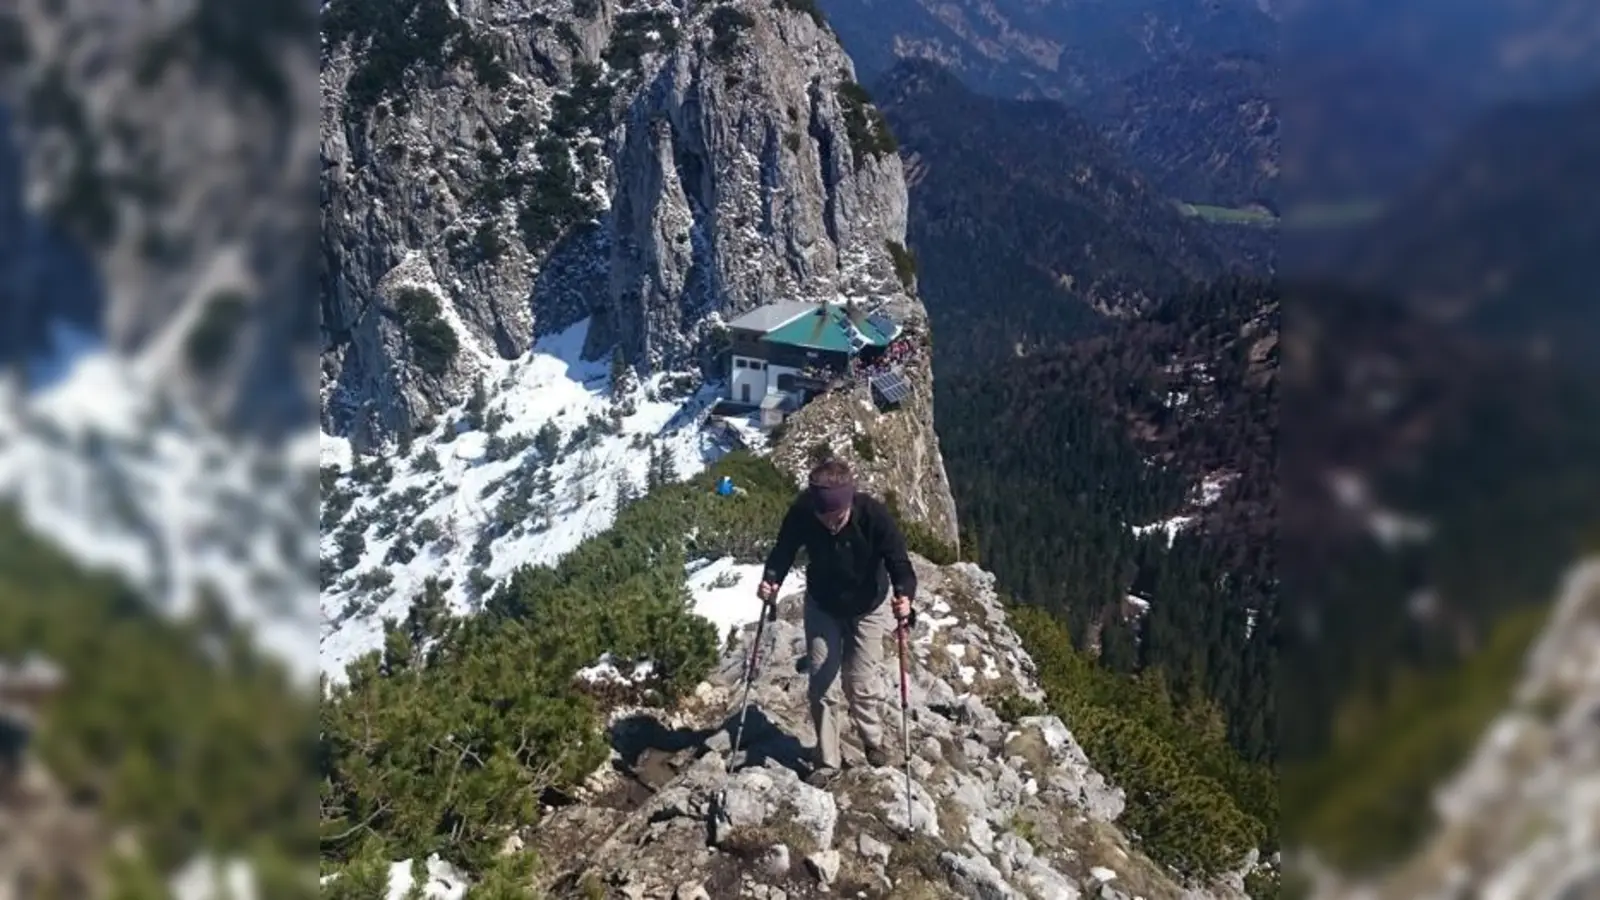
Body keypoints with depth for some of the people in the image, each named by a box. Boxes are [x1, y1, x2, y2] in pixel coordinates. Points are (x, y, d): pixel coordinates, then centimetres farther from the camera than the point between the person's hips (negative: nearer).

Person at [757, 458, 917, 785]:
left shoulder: (874, 514, -34)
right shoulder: (800, 512, -29)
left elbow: (899, 562, -30)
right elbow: (783, 550, -15)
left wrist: (904, 596, -50)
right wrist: (771, 579, -35)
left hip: (867, 609, -2)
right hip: (822, 606, 2)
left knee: (863, 683, 4)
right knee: (820, 684, 6)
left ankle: (873, 740, 35)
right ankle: (828, 759, 23)